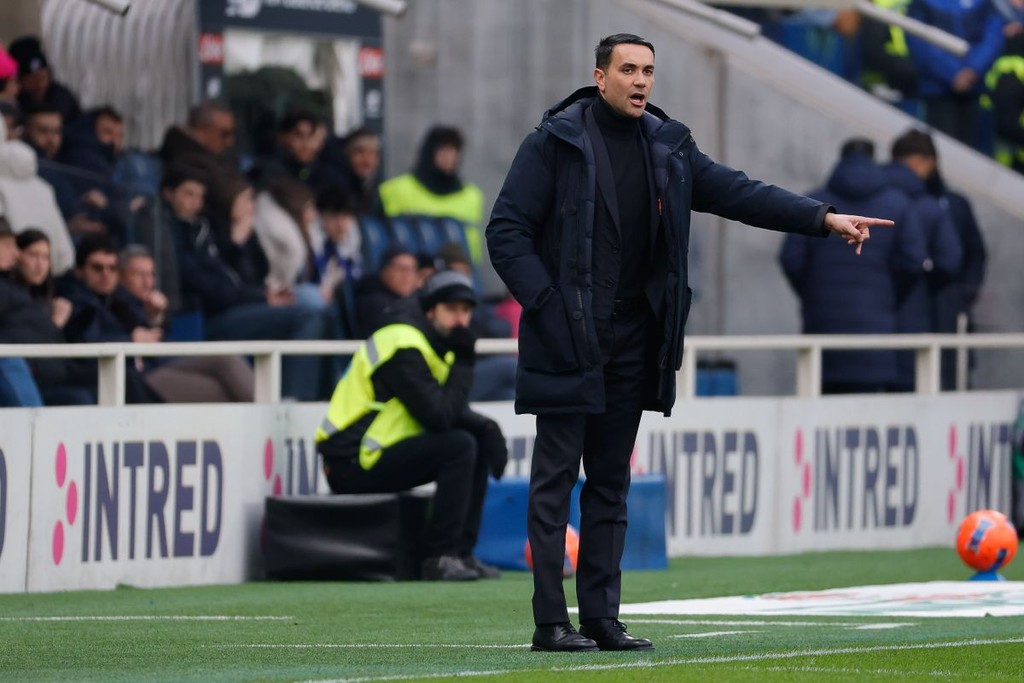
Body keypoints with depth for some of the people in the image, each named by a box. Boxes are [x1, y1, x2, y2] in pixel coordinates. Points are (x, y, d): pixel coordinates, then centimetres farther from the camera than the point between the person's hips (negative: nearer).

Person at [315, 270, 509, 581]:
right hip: (352, 466, -10)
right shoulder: (404, 346, -18)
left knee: (481, 440, 10)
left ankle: (461, 552, 8)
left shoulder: (433, 342, 13)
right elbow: (438, 417, -24)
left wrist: (486, 427, -5)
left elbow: (451, 411, 15)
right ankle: (439, 557, -19)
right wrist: (463, 363, -16)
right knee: (459, 446, -21)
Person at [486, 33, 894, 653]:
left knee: (612, 483, 9)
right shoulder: (556, 142, -6)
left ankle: (602, 618, 12)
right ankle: (551, 621, -3)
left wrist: (825, 218, -4)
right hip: (568, 340, -6)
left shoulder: (667, 147, 10)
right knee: (556, 479, -4)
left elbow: (738, 193, 7)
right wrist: (546, 305, -14)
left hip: (632, 341, 6)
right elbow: (506, 231, -6)